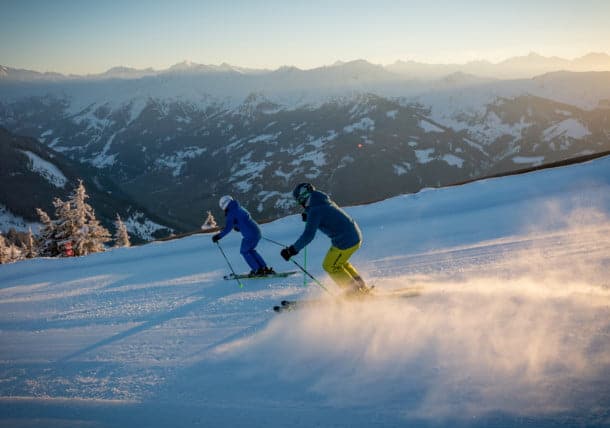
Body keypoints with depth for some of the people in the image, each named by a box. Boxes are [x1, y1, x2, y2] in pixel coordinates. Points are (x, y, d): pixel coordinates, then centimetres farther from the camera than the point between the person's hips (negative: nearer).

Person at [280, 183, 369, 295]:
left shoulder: (314, 211, -15)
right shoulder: (325, 202, 12)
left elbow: (308, 235, -21)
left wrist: (292, 250, -16)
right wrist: (308, 218, 23)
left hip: (345, 242, -9)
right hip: (356, 235, 9)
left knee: (330, 266, 8)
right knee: (339, 262, 26)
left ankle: (355, 293, 10)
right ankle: (362, 288, 28)